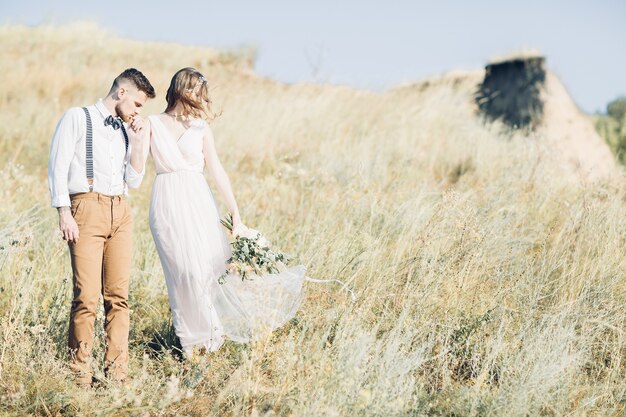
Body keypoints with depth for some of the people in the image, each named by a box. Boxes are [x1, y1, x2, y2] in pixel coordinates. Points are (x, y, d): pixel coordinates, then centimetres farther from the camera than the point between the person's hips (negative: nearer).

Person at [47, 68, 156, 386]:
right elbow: (58, 166, -1)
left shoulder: (125, 130, 23)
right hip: (87, 208, -5)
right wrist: (64, 214, -11)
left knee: (119, 295, 0)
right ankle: (80, 375, -5)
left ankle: (117, 372, 3)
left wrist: (138, 141, 12)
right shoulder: (77, 118, 7)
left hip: (120, 212, 6)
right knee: (86, 296, -11)